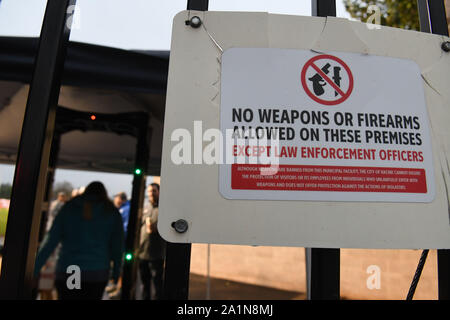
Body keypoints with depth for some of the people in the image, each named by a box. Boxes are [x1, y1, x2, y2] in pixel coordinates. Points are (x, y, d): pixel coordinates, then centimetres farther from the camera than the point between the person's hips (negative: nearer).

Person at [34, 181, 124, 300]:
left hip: (67, 273, 1)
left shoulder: (69, 208, 6)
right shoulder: (112, 213, 5)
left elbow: (50, 241, 0)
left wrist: (34, 269, 3)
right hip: (98, 274, 0)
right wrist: (116, 273, 12)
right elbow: (117, 247, 4)